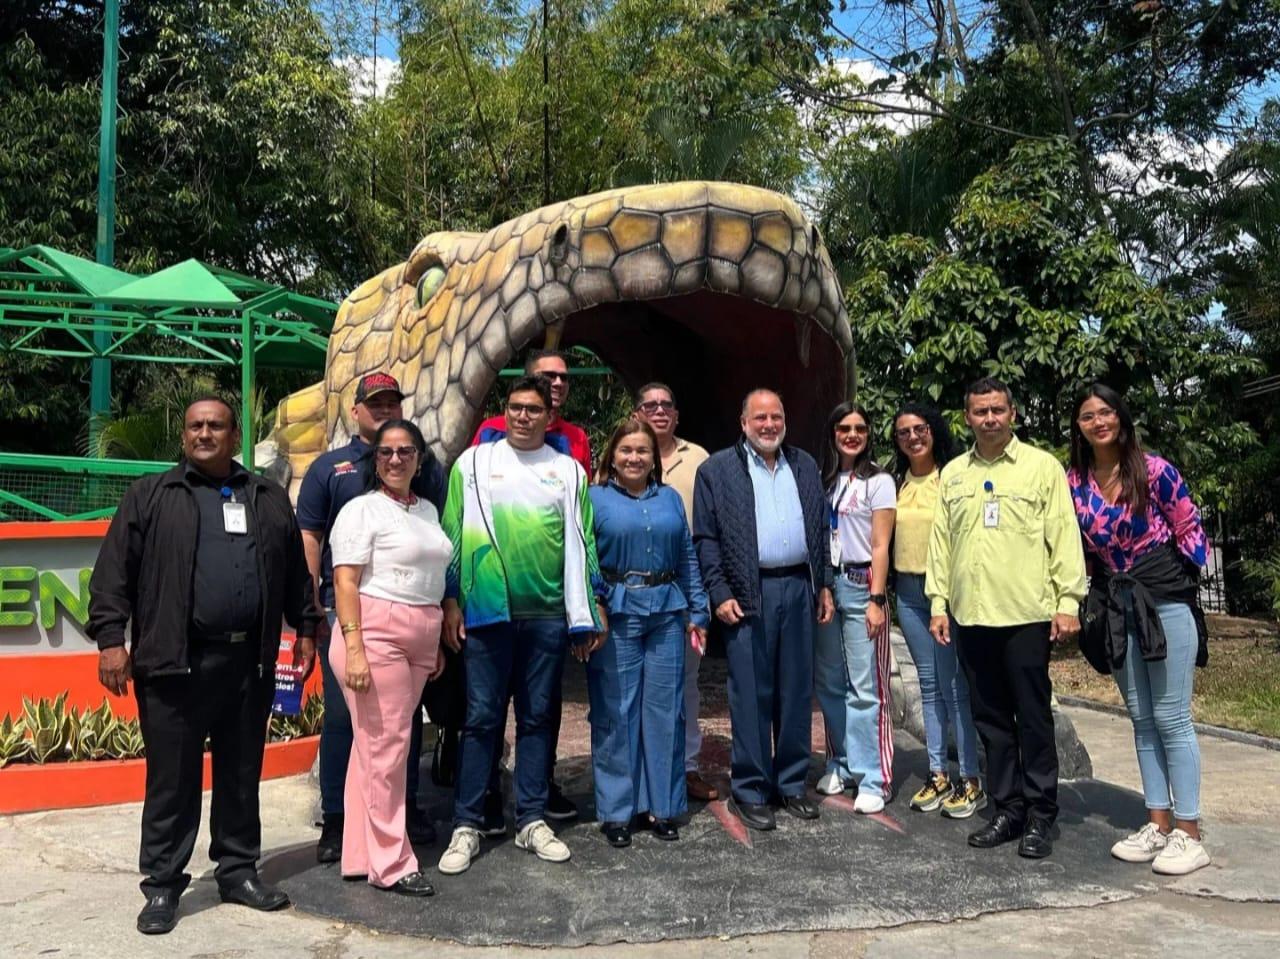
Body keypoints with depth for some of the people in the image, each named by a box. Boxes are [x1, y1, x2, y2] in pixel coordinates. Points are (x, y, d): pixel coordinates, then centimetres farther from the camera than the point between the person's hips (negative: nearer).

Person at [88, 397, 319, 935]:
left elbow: (296, 573, 17)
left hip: (250, 662, 3)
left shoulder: (270, 500, 14)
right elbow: (113, 573, -1)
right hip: (175, 663, -3)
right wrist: (111, 639, -9)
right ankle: (162, 885, 16)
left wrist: (305, 629, 14)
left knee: (241, 775, 12)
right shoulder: (150, 497, 5)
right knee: (172, 779, 4)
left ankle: (238, 871, 25)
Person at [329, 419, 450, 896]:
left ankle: (361, 853, 21)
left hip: (419, 641, 7)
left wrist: (437, 643, 21)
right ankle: (391, 864, 7)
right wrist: (354, 648, -20)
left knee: (380, 748, 11)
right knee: (384, 749, -3)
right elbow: (345, 582, -11)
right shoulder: (362, 509, -5)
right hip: (376, 635, -7)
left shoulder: (428, 511, 17)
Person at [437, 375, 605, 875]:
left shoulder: (568, 470, 9)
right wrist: (451, 601, 0)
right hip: (487, 609, -1)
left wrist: (588, 610, 6)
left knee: (537, 717, 10)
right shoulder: (474, 462, 5)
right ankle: (467, 825, 12)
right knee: (481, 718, 2)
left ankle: (532, 820, 20)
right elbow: (453, 534, 4)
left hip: (549, 613, 2)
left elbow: (581, 543, 9)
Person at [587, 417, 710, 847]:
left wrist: (697, 612, 10)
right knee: (615, 712, 2)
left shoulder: (670, 498, 13)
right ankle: (616, 810, 14)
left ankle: (662, 805, 19)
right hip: (616, 613, -3)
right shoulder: (595, 499, 2)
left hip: (666, 613, 3)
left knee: (664, 709, 7)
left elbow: (688, 559, 14)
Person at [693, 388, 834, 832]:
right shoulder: (717, 470, 0)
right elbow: (705, 538, -3)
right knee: (751, 695, 1)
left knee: (797, 691, 10)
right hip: (749, 593, -4)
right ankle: (750, 790, 12)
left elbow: (820, 527, 16)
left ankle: (792, 783, 23)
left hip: (799, 588, 4)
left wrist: (824, 585, 10)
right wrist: (720, 594, -10)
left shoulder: (804, 465, 14)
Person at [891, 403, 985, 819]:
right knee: (929, 684, 11)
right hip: (909, 590, 5)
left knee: (955, 685, -4)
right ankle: (938, 774, 19)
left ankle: (970, 780, 6)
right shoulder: (897, 483, 9)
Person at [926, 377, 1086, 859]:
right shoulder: (952, 473, 12)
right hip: (971, 616, 4)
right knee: (991, 718, 11)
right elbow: (940, 541, 12)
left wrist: (1068, 601, -8)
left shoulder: (1042, 466, 1)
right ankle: (1007, 808, 22)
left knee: (1033, 718, 2)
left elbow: (1064, 535, -3)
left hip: (1027, 614, -4)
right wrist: (938, 603, 8)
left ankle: (1040, 815, 14)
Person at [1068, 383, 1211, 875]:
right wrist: (1084, 598, 6)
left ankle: (1188, 834, 5)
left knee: (1171, 718, -3)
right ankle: (1158, 824, 19)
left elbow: (1190, 530, -2)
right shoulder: (1074, 482, 3)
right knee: (1142, 719, 10)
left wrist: (1179, 582, 0)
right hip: (1116, 606, 5)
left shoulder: (1153, 471, -9)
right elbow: (1075, 544, 12)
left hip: (1167, 600, -5)